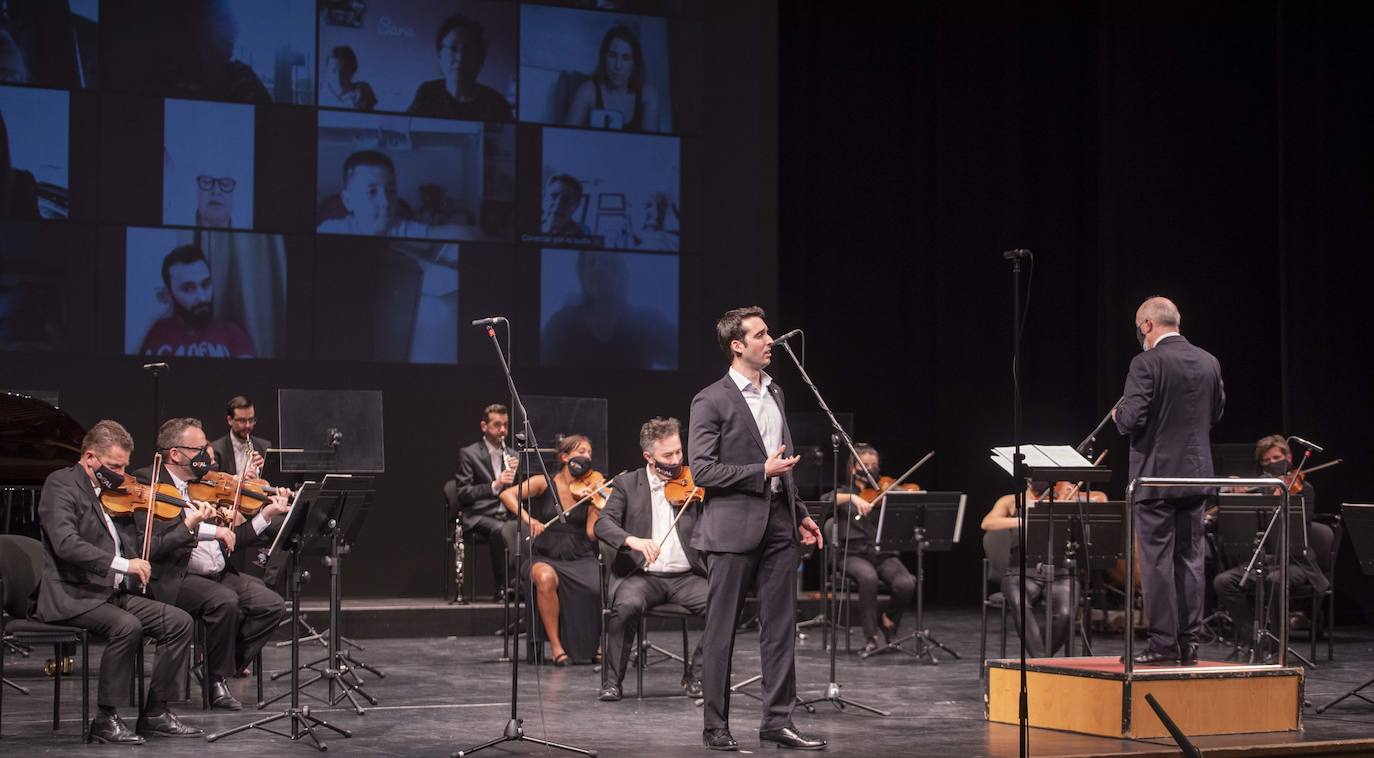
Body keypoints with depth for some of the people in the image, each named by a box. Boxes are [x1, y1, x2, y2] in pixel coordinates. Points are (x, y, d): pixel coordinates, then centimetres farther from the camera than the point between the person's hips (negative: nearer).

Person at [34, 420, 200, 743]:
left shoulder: (110, 493, 19)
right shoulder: (62, 484, -7)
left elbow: (124, 546, 21)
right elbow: (65, 543, -23)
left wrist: (187, 525, 9)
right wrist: (122, 564, -29)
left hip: (114, 594, 8)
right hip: (73, 596, -8)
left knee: (179, 622, -6)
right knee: (127, 626, -33)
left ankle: (155, 713, -1)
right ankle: (106, 719, -19)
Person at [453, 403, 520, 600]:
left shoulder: (511, 455, 18)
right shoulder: (469, 454, 3)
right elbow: (463, 494, -8)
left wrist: (515, 472, -4)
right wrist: (495, 485, -20)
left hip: (507, 515, 4)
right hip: (479, 516, -4)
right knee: (500, 530, -37)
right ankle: (502, 587, -29)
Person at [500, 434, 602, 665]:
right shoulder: (544, 483, 0)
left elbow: (592, 533, -5)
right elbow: (507, 495, -13)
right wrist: (527, 518, -28)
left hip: (580, 559, 2)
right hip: (545, 558, -2)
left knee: (603, 585, -27)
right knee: (546, 577, -38)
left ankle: (598, 645, 0)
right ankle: (556, 645, -22)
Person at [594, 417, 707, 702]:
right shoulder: (627, 483, 7)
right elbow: (603, 524, -6)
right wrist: (632, 540, -26)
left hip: (686, 575, 2)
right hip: (641, 575, -1)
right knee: (627, 604, -34)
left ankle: (697, 676, -6)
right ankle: (612, 680, -15)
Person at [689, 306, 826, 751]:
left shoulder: (774, 393, 14)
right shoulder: (711, 401, -8)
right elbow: (702, 470, -13)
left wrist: (800, 514, 17)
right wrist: (762, 471, -17)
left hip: (778, 525, 7)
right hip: (733, 527, -7)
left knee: (781, 628, 6)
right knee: (721, 631, 1)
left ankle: (777, 721, 12)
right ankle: (715, 726, 8)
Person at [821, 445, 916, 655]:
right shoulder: (844, 493, 14)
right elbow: (825, 501, -10)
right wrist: (852, 497, -24)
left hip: (884, 555, 2)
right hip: (853, 555, -2)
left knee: (906, 584, -28)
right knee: (869, 577, -36)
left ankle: (889, 618, 5)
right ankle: (870, 637, -23)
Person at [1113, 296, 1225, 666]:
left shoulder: (1147, 363, -14)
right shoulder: (1209, 363, 7)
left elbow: (1131, 418, -19)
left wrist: (1119, 413, 3)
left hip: (1155, 475, -6)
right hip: (1197, 473, 6)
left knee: (1156, 559, -2)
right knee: (1190, 558, 11)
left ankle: (1163, 643, -2)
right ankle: (1189, 641, 12)